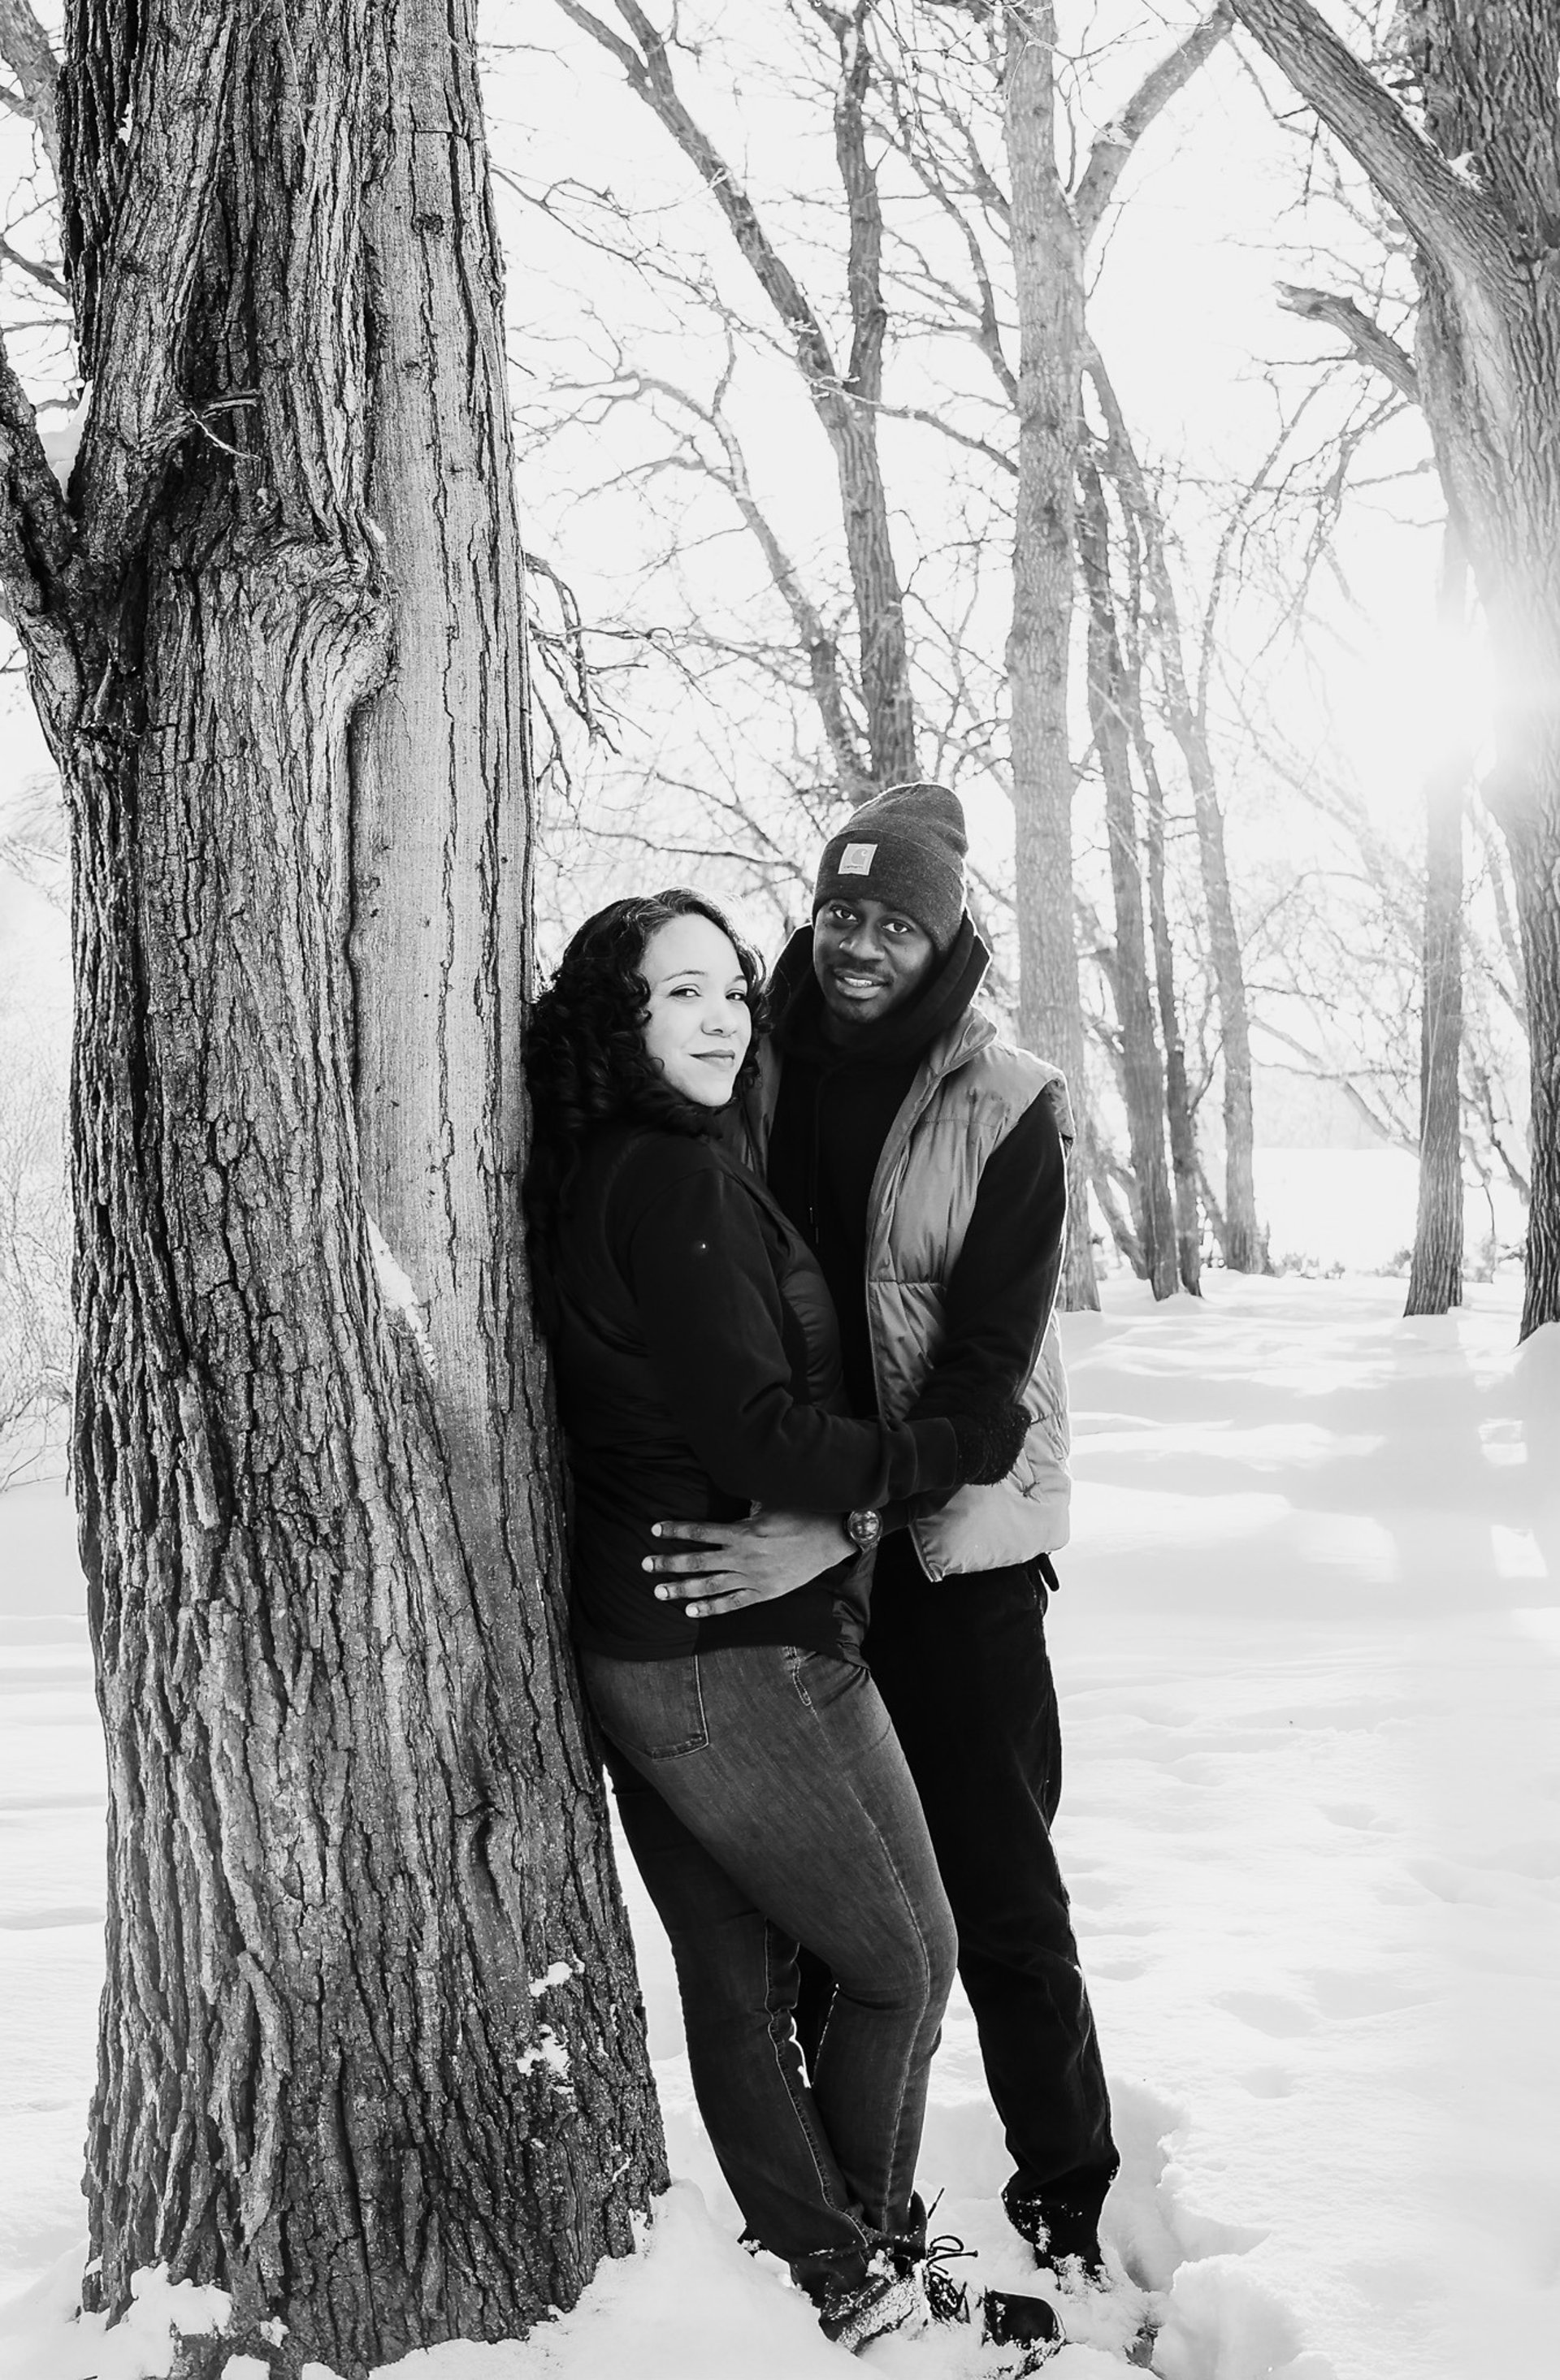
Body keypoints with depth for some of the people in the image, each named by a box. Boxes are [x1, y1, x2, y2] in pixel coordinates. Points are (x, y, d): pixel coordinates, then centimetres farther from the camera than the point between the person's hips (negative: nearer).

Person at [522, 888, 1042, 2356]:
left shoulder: (581, 1181, 8)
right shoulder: (678, 1182, -20)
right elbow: (760, 1436, -23)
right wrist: (959, 1446, -14)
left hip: (630, 1644, 9)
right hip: (747, 1657, -9)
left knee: (734, 1977, 18)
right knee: (903, 1965, 9)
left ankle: (800, 2258, 32)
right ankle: (858, 2277, 25)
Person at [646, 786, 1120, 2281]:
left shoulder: (1007, 1108, -10)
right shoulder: (754, 1081, 1)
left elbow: (984, 1369, -16)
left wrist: (841, 1527, -27)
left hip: (954, 1552, -4)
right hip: (783, 1545, 4)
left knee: (996, 1892, 2)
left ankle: (1066, 2201, 20)